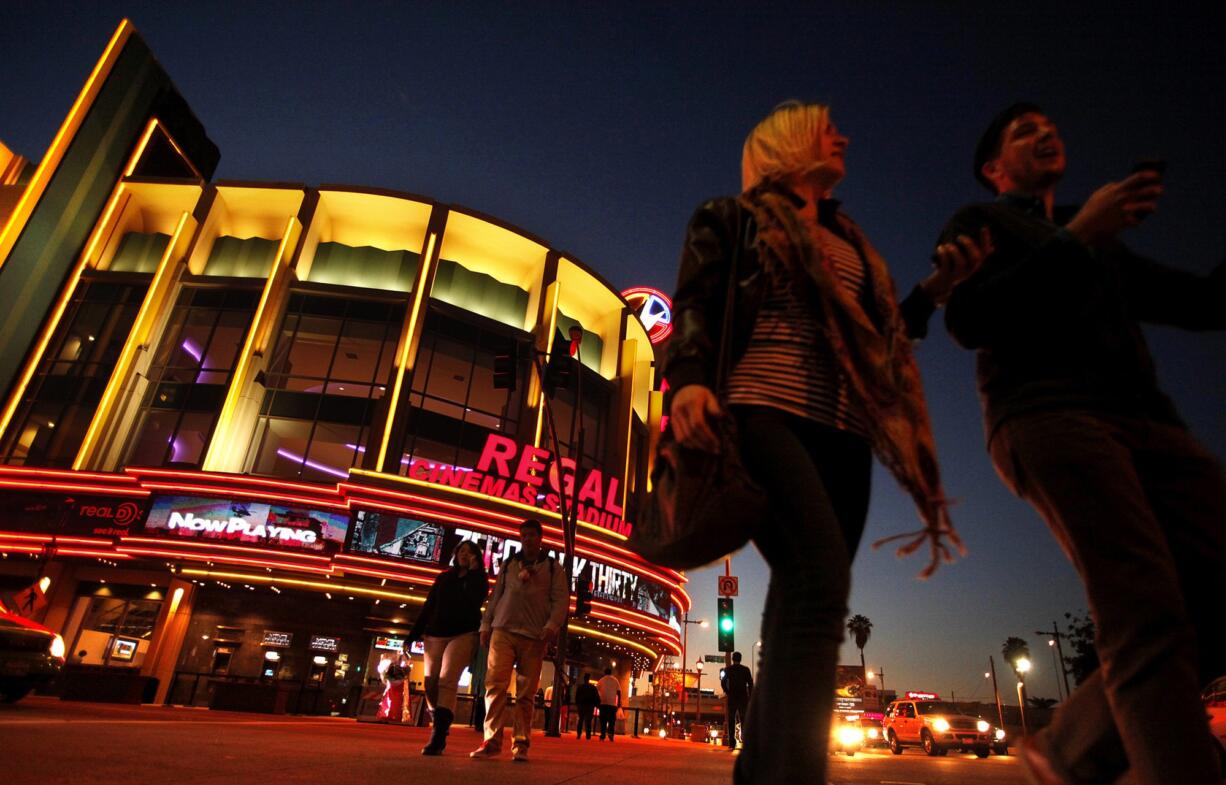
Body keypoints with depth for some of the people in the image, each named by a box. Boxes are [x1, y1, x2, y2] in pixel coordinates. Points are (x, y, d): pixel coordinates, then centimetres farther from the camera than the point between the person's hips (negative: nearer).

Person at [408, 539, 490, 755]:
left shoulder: (478, 580, 7)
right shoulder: (443, 578, 16)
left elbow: (474, 601, -14)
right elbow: (428, 607, 13)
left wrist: (473, 572, -10)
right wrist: (413, 635, 7)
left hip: (463, 635, -4)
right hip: (434, 636, 4)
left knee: (446, 683, -17)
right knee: (431, 684, -1)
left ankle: (437, 739, -22)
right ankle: (440, 728, 15)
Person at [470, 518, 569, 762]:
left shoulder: (552, 567, 10)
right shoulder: (508, 564, 18)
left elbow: (561, 599, 2)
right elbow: (495, 596, 18)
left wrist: (552, 626, -12)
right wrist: (486, 625, 10)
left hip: (534, 636, -2)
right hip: (503, 631, 2)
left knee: (525, 693, 0)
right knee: (495, 684, -10)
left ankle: (521, 744, 7)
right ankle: (492, 741, -5)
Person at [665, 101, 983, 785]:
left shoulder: (849, 242, 32)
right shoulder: (731, 218, 15)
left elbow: (878, 338, 28)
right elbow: (693, 309, -1)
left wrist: (936, 289, 15)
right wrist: (688, 379, -21)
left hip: (842, 435, 6)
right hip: (761, 412, -6)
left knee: (801, 599, 0)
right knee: (821, 578, -27)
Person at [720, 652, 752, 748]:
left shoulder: (728, 669, 1)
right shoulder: (746, 669, -1)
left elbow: (723, 683, -3)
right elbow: (750, 684, -4)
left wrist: (727, 693, 8)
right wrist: (749, 696, 5)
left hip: (732, 698, 0)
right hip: (743, 697, 0)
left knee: (731, 720, 4)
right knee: (744, 720, 6)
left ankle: (732, 742, -1)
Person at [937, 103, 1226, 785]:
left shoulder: (1103, 242, 35)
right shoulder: (978, 223, 16)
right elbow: (968, 320, -2)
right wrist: (1074, 236, -6)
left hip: (1147, 420, 7)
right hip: (1048, 415, -6)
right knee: (1147, 615, -20)